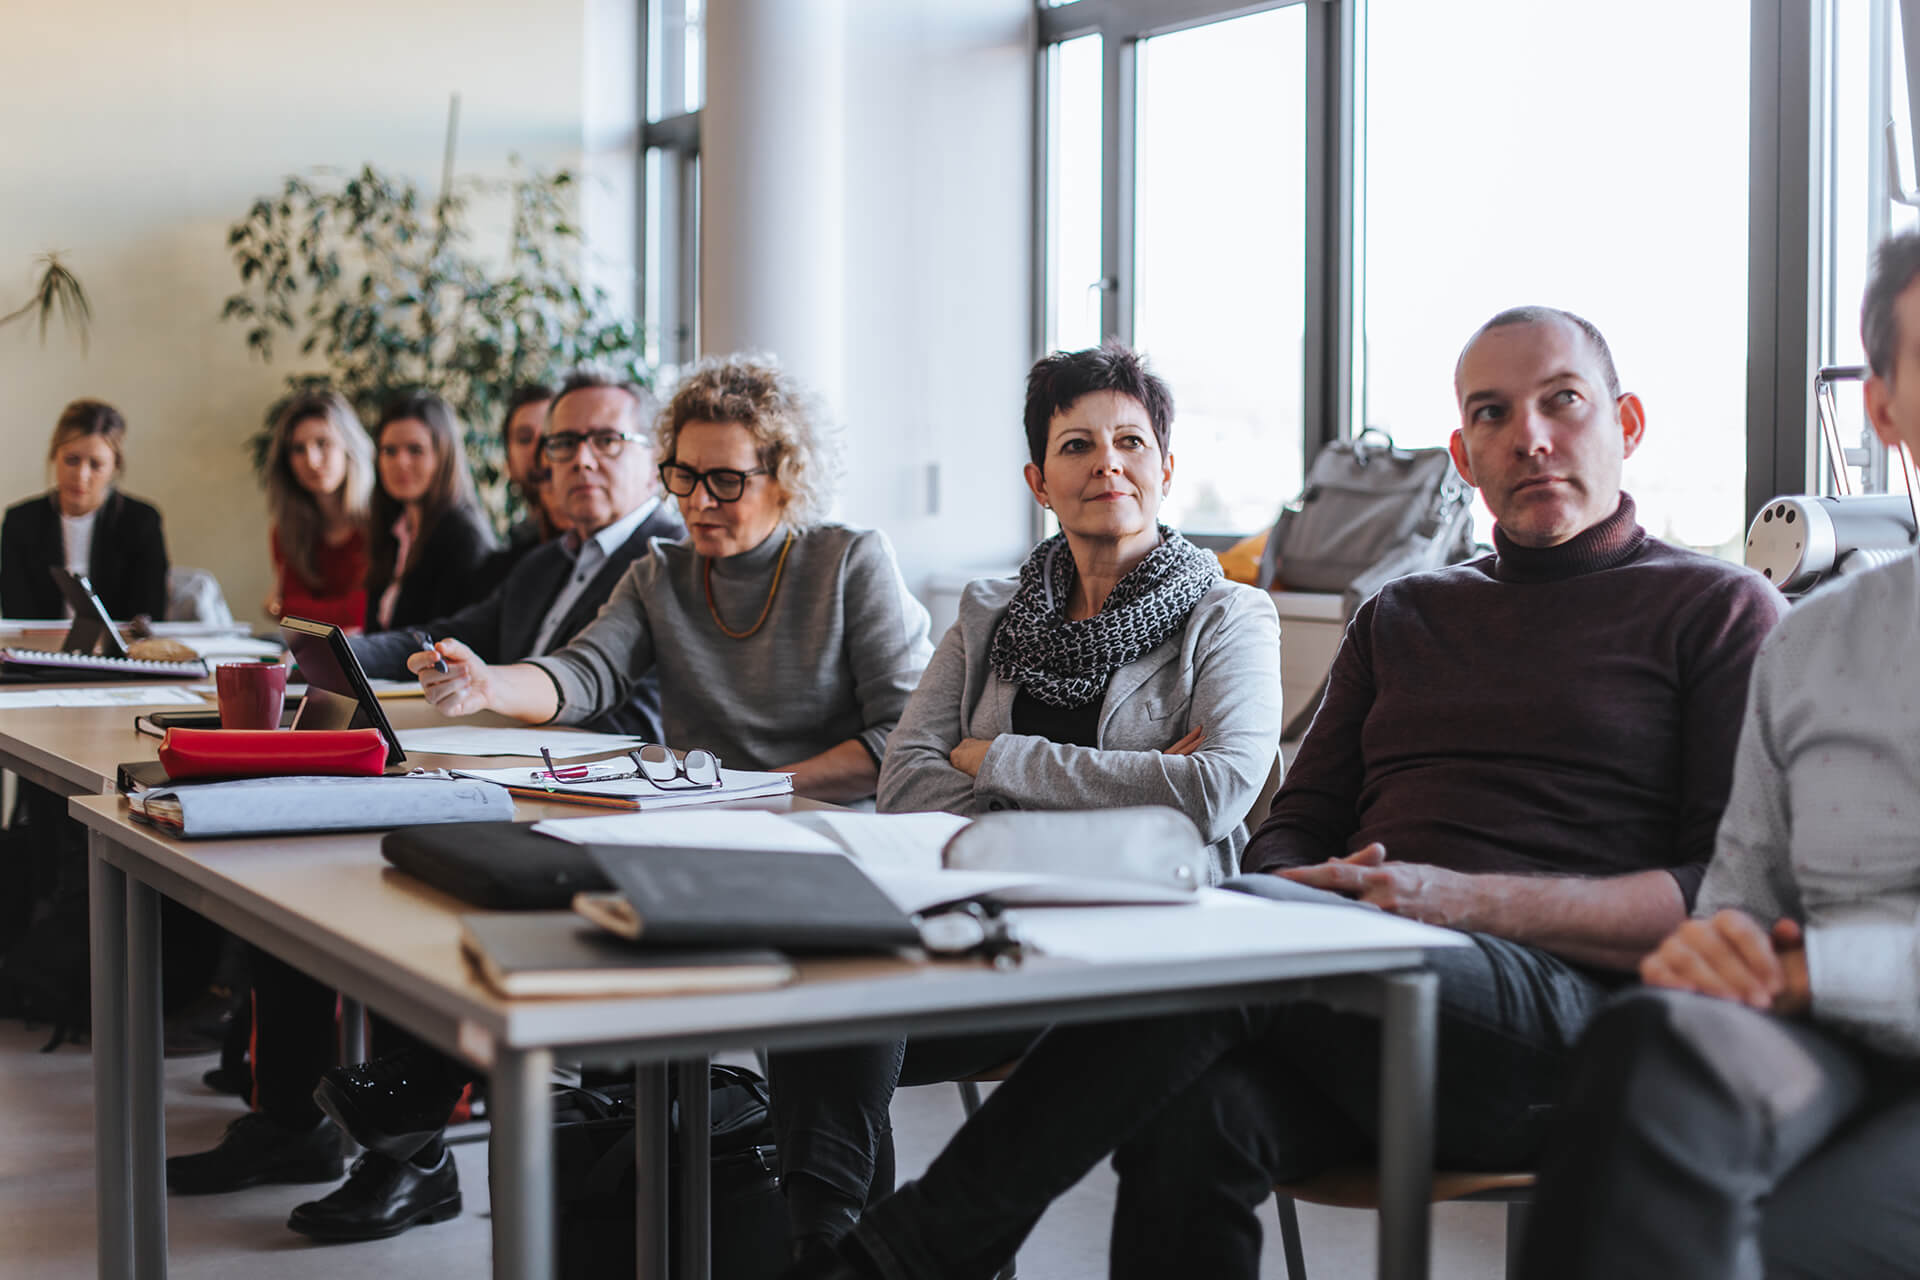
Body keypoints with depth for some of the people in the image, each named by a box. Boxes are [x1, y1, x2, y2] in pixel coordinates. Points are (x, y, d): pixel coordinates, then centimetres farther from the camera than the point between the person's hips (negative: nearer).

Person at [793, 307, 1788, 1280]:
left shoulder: (1716, 611, 12)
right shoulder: (1401, 618, 28)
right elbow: (1291, 833, 23)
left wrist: (1471, 902, -12)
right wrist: (1307, 892, -4)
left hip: (1576, 1018, -4)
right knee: (1192, 1115, -33)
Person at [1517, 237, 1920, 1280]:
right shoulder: (1808, 646, 19)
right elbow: (1740, 898, 18)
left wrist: (1816, 966, -13)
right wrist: (1714, 946, -6)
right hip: (1834, 1053, 3)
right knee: (1653, 1045, -32)